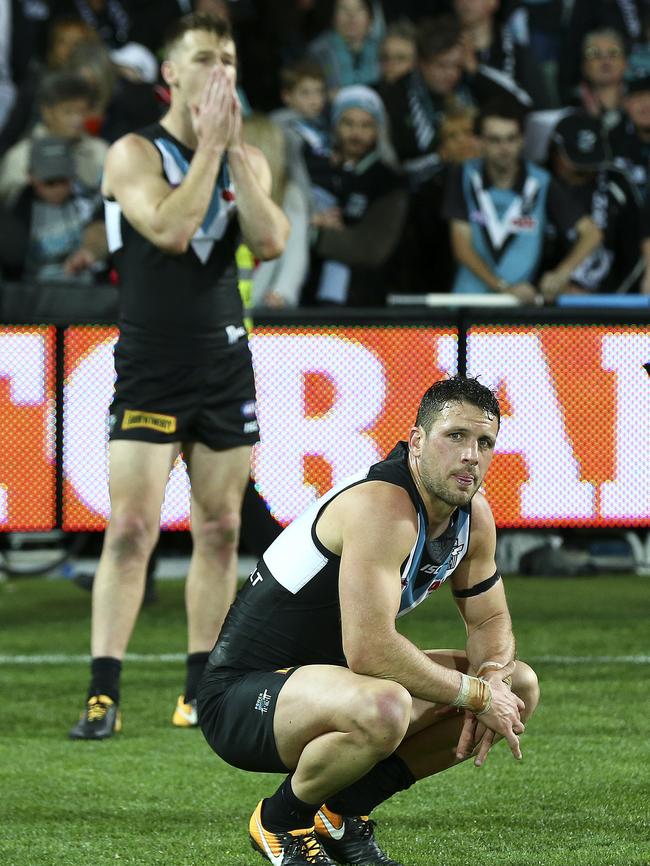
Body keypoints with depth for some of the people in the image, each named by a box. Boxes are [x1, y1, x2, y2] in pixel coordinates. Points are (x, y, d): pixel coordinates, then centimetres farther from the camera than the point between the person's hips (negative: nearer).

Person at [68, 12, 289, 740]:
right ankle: (103, 694, -12)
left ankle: (200, 689, 13)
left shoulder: (246, 160, 9)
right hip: (150, 369, -5)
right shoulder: (135, 154, -6)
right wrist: (209, 145, -18)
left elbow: (270, 243, -7)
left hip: (225, 365, 5)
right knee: (131, 529, -12)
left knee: (219, 530, 6)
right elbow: (171, 229, -23)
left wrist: (235, 149, -10)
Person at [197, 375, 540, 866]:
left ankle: (344, 810, 11)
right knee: (383, 710, -40)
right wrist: (475, 695, -24)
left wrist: (490, 678, -11)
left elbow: (491, 620, 13)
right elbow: (369, 649, -34)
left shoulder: (473, 516, 2)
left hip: (331, 679, 10)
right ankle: (284, 819, -8)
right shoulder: (383, 508, -27)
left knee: (518, 686, 6)